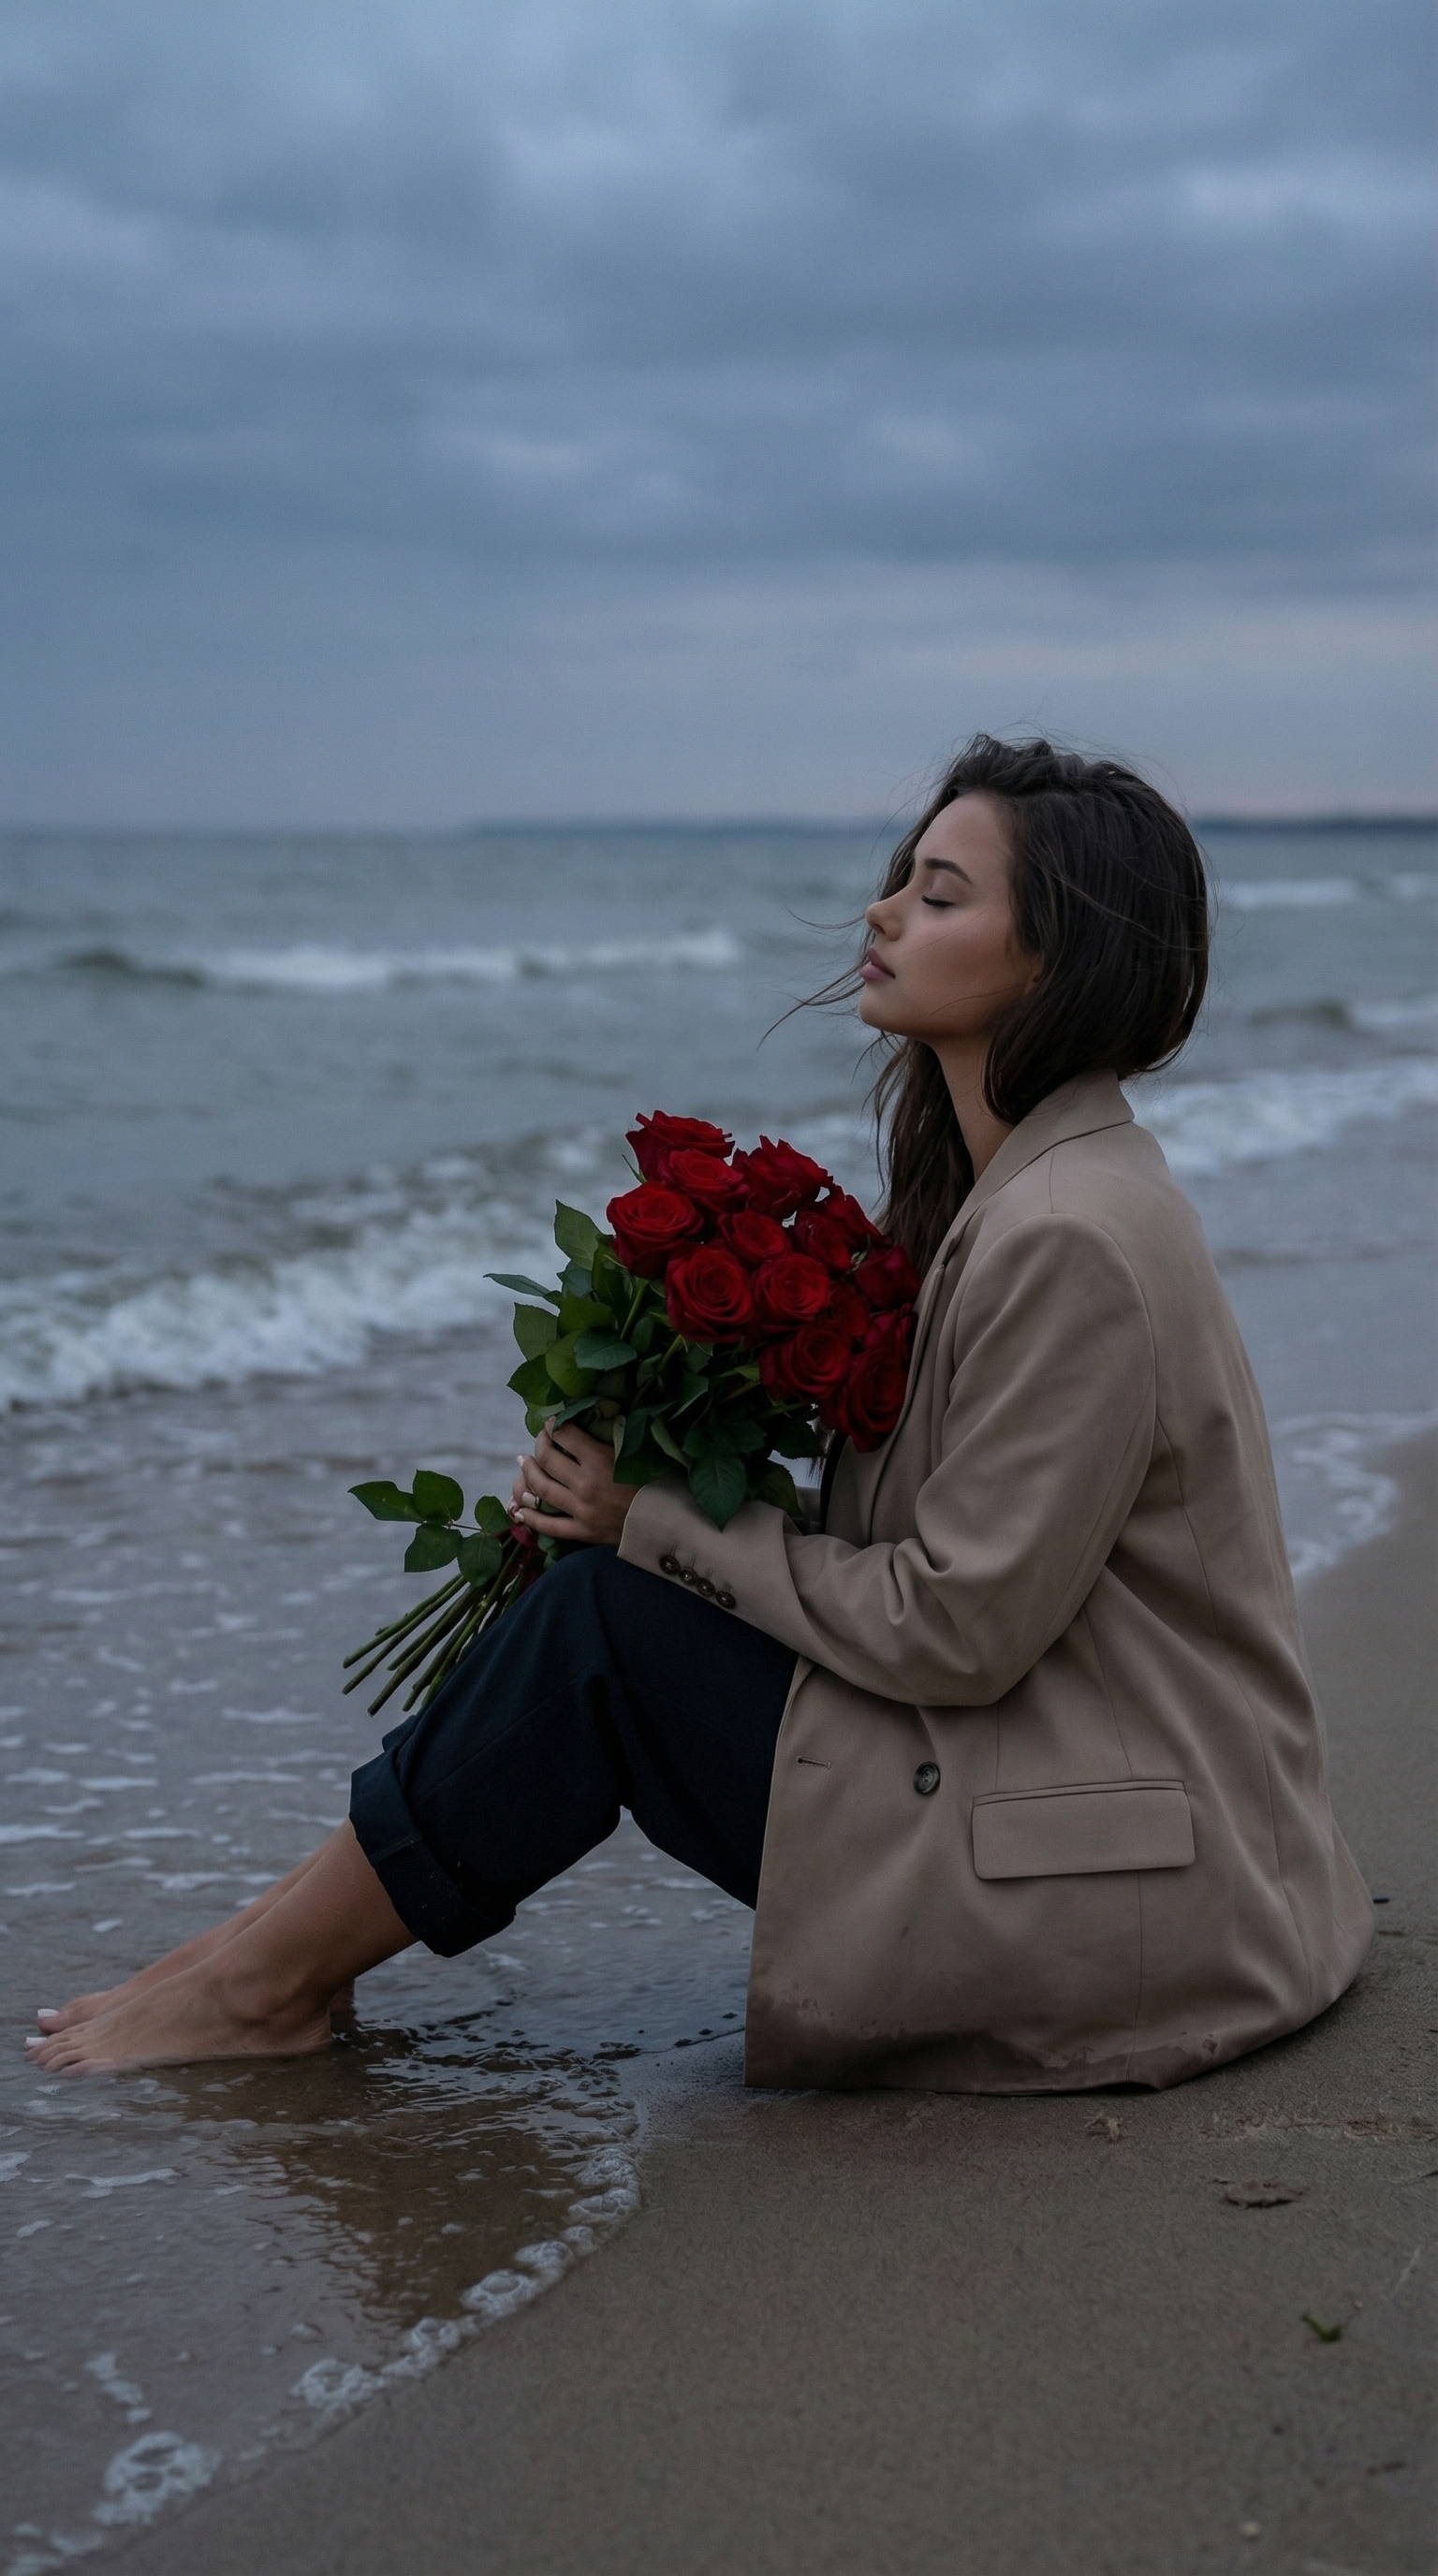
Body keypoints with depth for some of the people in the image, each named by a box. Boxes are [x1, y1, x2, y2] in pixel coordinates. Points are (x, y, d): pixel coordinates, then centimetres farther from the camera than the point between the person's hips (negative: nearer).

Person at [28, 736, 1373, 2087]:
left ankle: (271, 1979, 5)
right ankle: (291, 1932, 12)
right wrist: (636, 1478, -4)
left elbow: (956, 1629, -21)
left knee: (605, 1620, -11)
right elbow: (902, 1523, 10)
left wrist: (666, 1520, -11)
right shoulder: (1009, 1185, 8)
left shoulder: (1074, 1239, -23)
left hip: (1115, 1891, -9)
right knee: (621, 1568, 4)